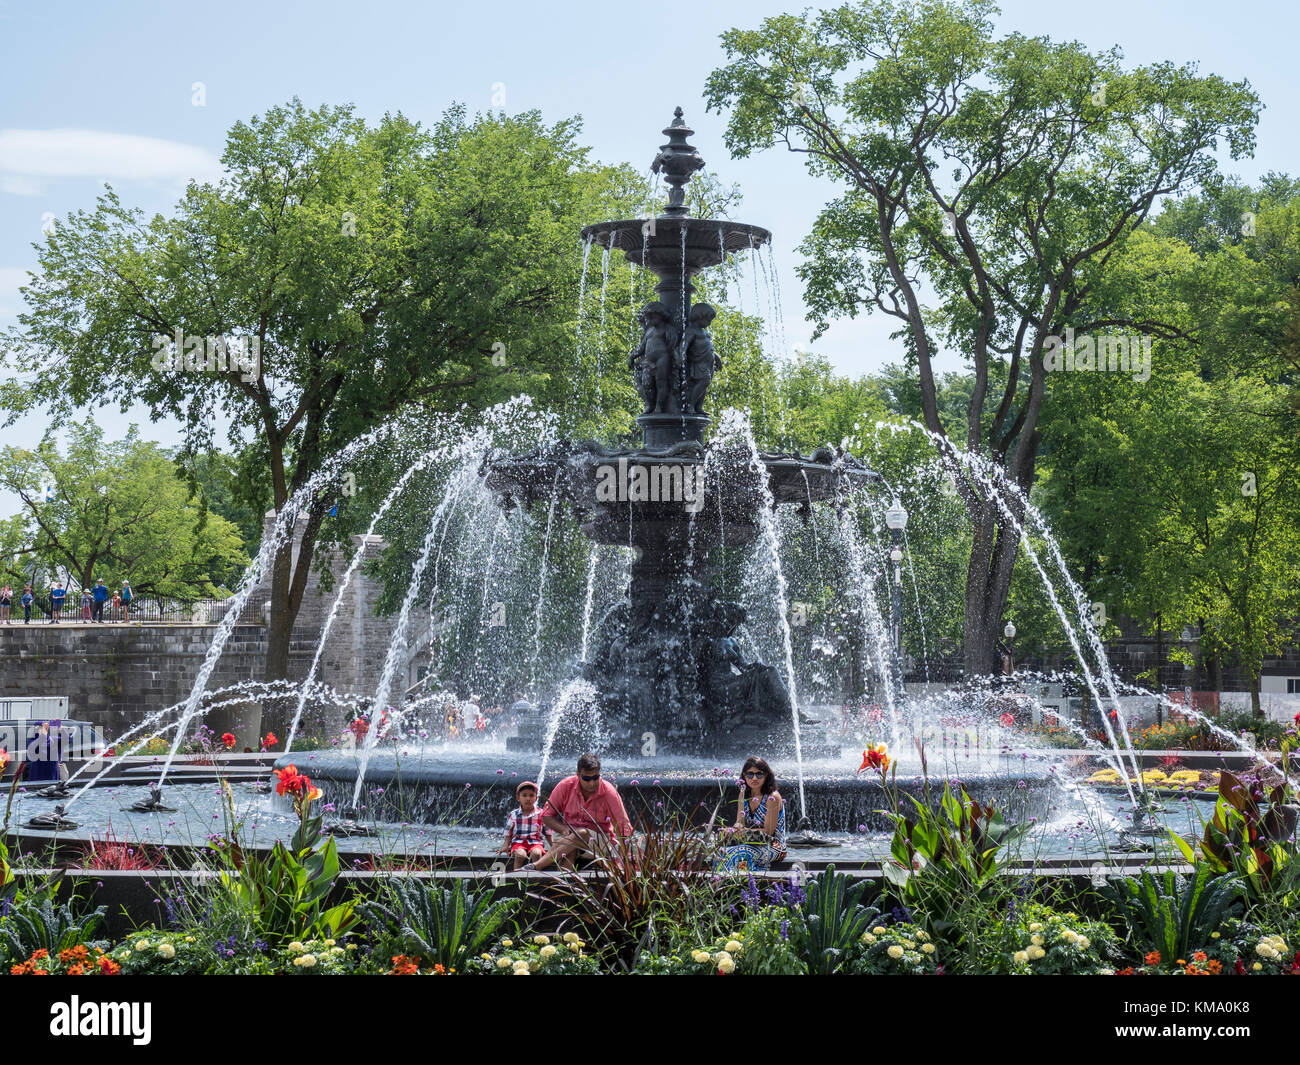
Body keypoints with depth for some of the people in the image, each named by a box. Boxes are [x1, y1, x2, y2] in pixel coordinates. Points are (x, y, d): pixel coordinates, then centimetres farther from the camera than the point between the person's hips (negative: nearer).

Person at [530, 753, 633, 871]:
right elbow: (546, 816, 2)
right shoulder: (566, 785, -7)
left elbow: (624, 827, -12)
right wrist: (564, 829, -18)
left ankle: (536, 866, -46)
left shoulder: (608, 792, -12)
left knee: (581, 834, -35)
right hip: (568, 834, 2)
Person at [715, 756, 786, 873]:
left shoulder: (773, 797, -12)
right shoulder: (744, 795, 9)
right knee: (722, 852, -24)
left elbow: (768, 831, -12)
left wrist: (745, 831, -20)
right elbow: (739, 823, 8)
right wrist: (737, 828, -17)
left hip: (772, 847, -6)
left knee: (737, 854, -33)